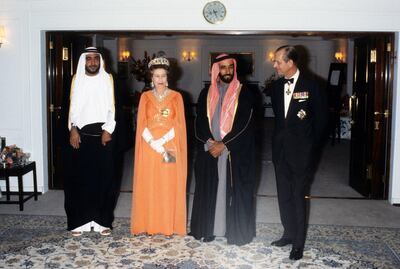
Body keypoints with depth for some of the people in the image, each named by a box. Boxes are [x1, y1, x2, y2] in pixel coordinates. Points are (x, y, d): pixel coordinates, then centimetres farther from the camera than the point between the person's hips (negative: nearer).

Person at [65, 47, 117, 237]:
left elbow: (111, 107, 3)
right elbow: (73, 107, 5)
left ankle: (102, 220, 11)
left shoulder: (107, 79, 6)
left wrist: (108, 129, -8)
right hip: (81, 134, 0)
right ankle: (80, 220, 10)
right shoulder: (77, 80, 7)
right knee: (79, 176, 0)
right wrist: (73, 129, -8)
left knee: (104, 176, 2)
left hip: (102, 134, 0)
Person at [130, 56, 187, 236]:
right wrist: (154, 144, -14)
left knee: (169, 186, 1)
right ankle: (149, 225, 12)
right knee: (149, 186, 2)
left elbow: (179, 124, -3)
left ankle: (170, 225, 10)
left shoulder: (176, 96, 4)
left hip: (171, 147, -1)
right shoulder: (145, 97, 7)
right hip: (149, 148, 1)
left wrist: (161, 141, -15)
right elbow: (141, 124, 0)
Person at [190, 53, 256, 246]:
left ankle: (236, 231, 13)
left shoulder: (243, 93, -1)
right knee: (209, 190, 7)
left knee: (234, 191, 2)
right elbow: (200, 121, 4)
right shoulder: (206, 93, 9)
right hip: (209, 149, 3)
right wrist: (209, 142, -11)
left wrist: (224, 144, -14)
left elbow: (244, 123, -8)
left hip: (236, 152, -3)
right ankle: (208, 229, 18)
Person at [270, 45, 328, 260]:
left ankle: (298, 243, 11)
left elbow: (321, 118, -4)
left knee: (298, 196, -1)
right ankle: (289, 234, 29)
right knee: (284, 195, 13)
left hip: (301, 151, -5)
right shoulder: (276, 86, 6)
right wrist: (280, 137, 9)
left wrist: (311, 145, -1)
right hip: (281, 149, 6)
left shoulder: (311, 86, -10)